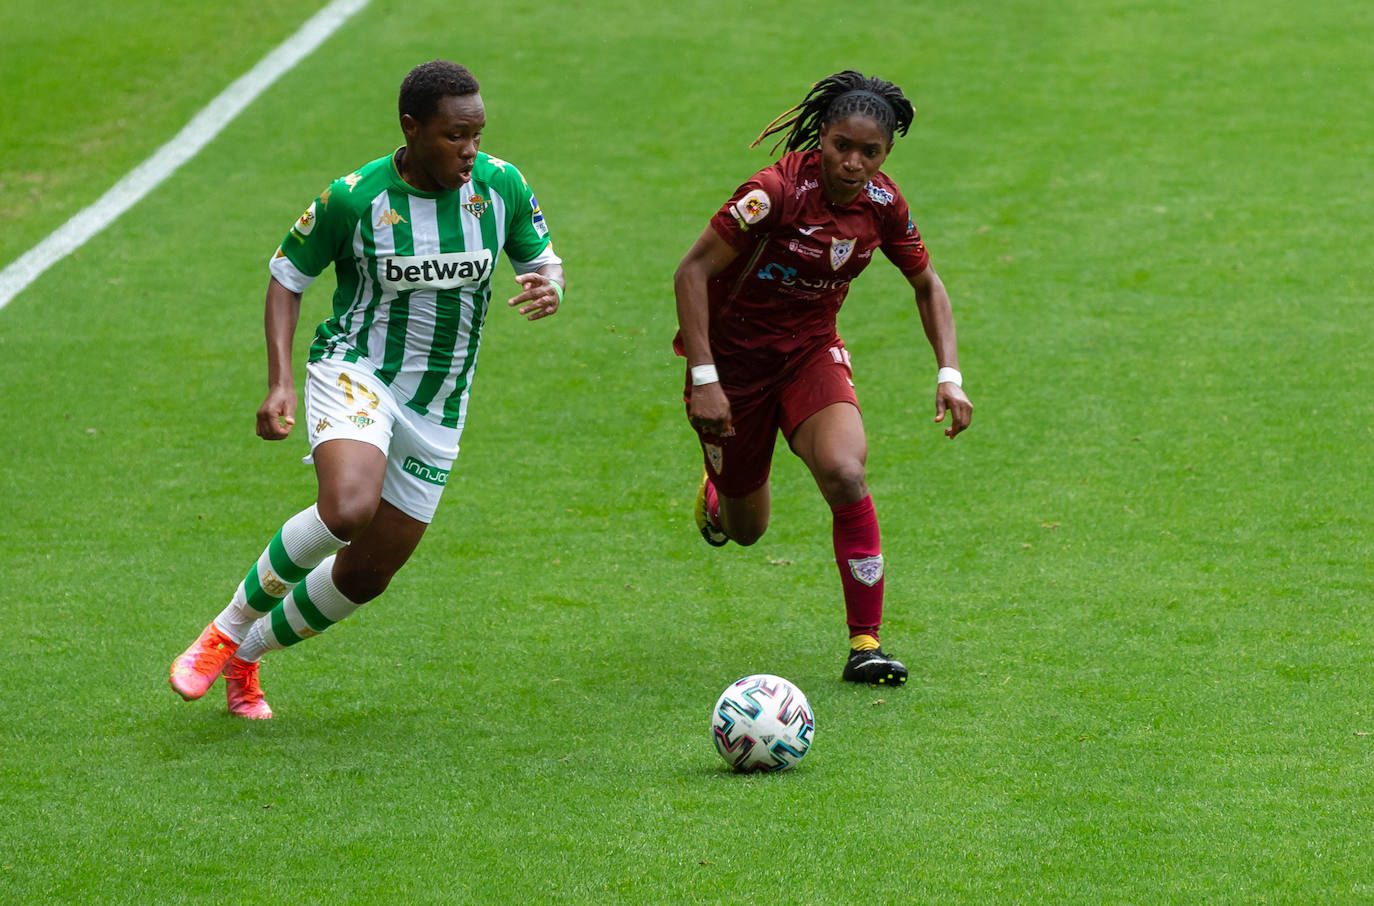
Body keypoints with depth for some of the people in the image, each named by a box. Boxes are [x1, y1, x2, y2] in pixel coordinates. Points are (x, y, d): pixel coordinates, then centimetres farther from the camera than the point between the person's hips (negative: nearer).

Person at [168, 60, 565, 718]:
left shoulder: (500, 184, -6)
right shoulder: (352, 198, -15)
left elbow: (542, 261, 9)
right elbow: (287, 277, -2)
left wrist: (549, 287, -17)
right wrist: (280, 384, -14)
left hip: (437, 407, 5)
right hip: (354, 371, -5)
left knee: (366, 575, 7)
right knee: (347, 509, -34)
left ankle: (246, 656, 34)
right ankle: (226, 631, -12)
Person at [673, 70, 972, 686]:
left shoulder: (882, 203, -10)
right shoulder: (776, 191, -26)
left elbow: (927, 286, 7)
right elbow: (692, 271, -24)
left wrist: (948, 374, -6)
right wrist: (704, 379, -31)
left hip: (812, 350, 3)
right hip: (733, 352, -3)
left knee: (844, 471, -26)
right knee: (746, 529, 8)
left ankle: (865, 643, -17)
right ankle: (717, 491, 49)